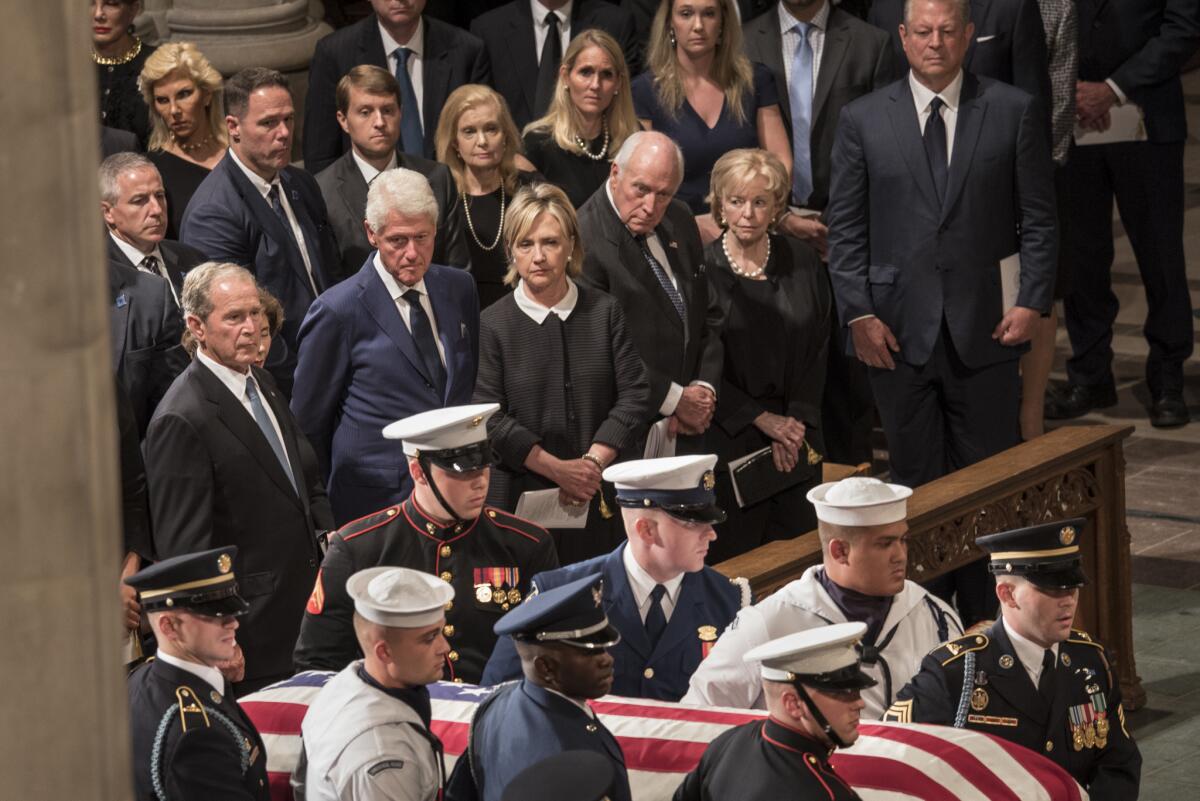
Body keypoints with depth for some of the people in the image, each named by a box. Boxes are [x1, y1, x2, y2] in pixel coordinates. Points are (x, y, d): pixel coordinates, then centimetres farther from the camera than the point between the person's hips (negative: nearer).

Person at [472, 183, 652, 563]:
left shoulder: (604, 312, 6)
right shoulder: (492, 324, -2)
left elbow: (635, 396, 1)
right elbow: (489, 418, -8)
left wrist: (593, 463, -10)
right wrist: (558, 469, -14)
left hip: (600, 499, 2)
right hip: (521, 500, -2)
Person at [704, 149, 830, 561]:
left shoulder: (803, 263, 6)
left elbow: (818, 352, 7)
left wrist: (795, 424, -4)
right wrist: (764, 420, -9)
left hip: (798, 438, 4)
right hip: (727, 439, -4)